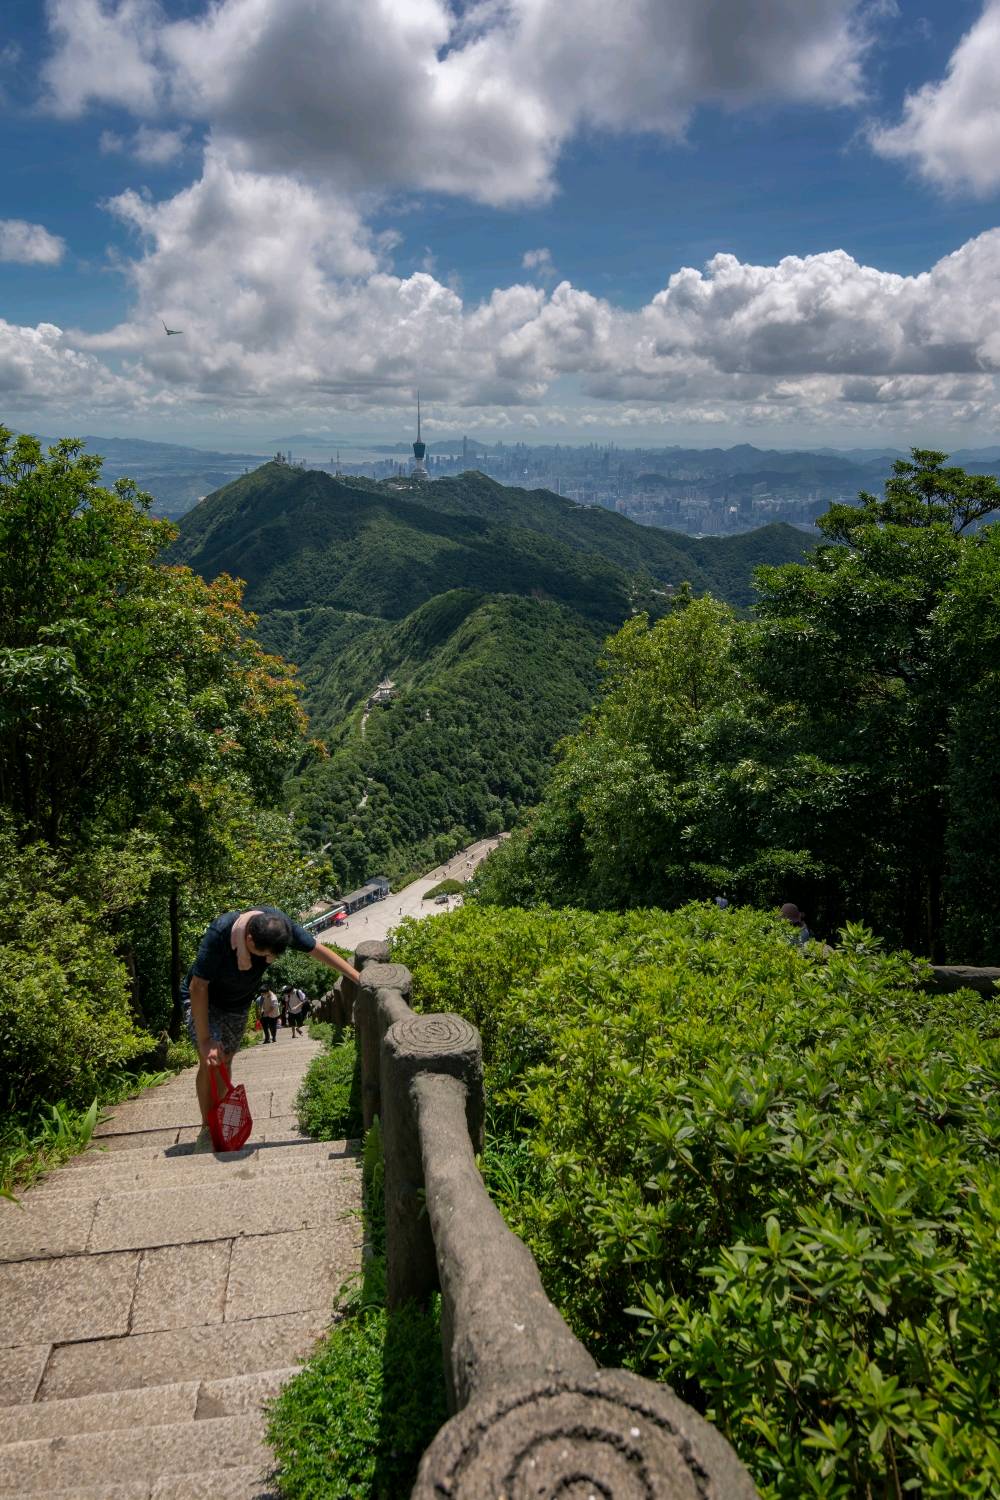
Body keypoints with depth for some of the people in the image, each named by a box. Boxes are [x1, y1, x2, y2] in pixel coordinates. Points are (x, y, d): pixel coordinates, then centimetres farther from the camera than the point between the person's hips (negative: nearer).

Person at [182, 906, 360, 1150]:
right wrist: (205, 1040, -31)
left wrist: (360, 979, -21)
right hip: (202, 999, -4)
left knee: (225, 1061, 9)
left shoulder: (277, 922, -28)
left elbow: (319, 950, -18)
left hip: (238, 1002, 4)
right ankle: (207, 1130, -5)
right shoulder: (219, 934, -40)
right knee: (210, 1061, -17)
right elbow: (198, 987, -32)